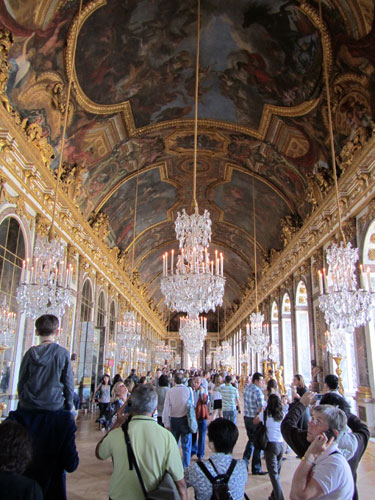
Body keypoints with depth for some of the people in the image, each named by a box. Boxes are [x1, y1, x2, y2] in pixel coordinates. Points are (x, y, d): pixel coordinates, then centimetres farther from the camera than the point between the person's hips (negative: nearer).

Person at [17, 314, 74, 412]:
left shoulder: (31, 353, -2)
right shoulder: (63, 353, -7)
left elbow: (21, 381, 5)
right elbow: (68, 383, -3)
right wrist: (69, 406, 9)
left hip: (28, 406, 2)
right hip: (54, 406, -2)